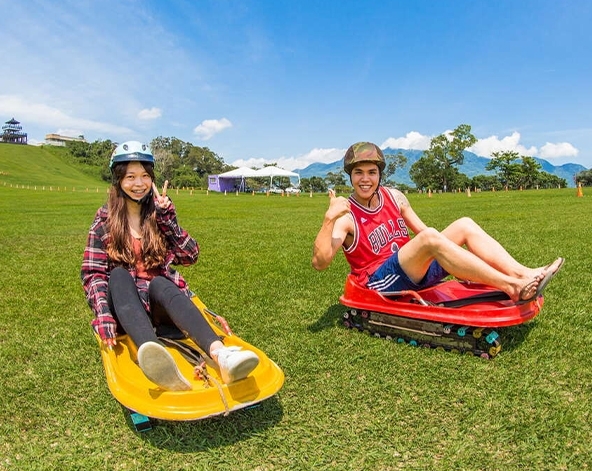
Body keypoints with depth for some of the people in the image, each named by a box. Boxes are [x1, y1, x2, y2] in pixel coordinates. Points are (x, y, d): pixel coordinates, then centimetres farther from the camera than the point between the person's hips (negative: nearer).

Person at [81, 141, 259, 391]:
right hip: (123, 302, -1)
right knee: (119, 275, -32)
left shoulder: (158, 214, 7)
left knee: (159, 283, -33)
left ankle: (220, 355, -62)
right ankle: (153, 358, -63)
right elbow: (92, 273, -6)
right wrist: (104, 316, -22)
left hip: (159, 298, 1)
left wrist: (167, 216, -11)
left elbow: (190, 256, -2)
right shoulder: (105, 220, 2)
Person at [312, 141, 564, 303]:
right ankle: (512, 288, -35)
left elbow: (421, 231, 11)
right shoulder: (346, 216, -10)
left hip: (413, 269, 7)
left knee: (465, 225, -6)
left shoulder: (394, 197, 8)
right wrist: (330, 218, -35)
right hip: (381, 280, -7)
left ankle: (523, 274, -18)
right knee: (430, 237, -33)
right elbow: (320, 261, -22)